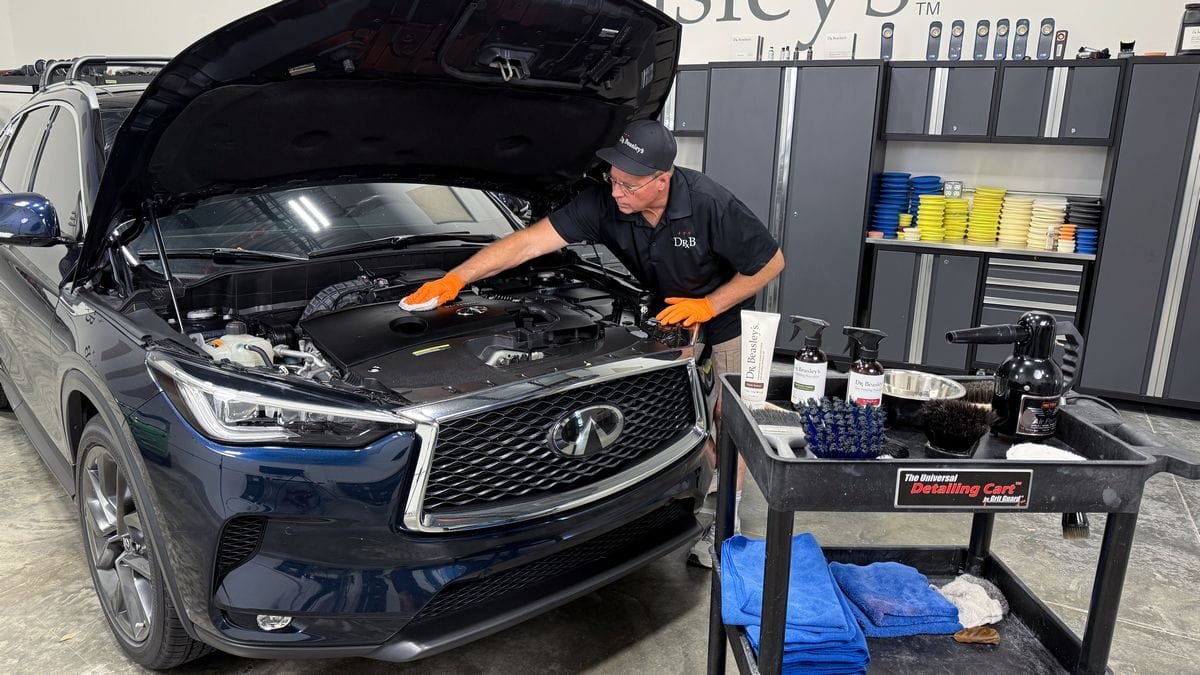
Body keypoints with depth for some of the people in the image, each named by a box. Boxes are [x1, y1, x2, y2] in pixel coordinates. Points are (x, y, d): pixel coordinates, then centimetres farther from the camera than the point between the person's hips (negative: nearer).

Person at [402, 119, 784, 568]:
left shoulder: (709, 203, -37)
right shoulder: (604, 203, -28)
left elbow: (771, 262, -24)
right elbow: (529, 243, -30)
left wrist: (709, 305, -27)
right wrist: (456, 278, -36)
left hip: (725, 307, -4)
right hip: (669, 308, 4)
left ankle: (723, 522, 7)